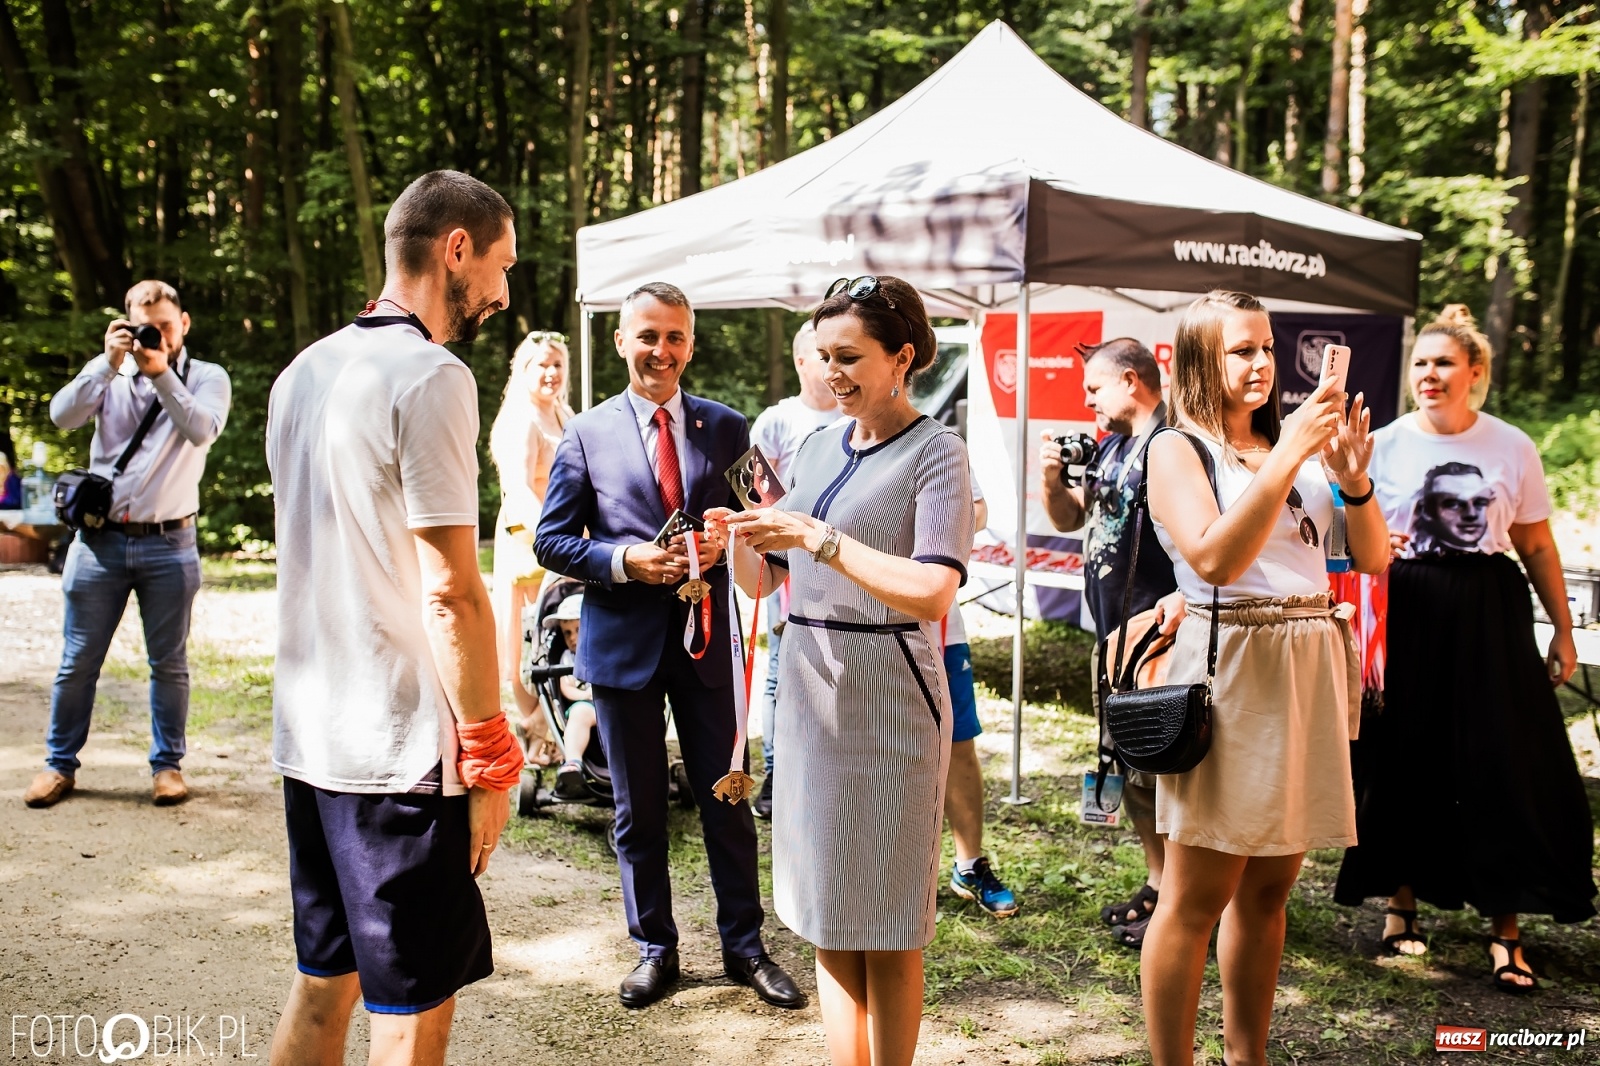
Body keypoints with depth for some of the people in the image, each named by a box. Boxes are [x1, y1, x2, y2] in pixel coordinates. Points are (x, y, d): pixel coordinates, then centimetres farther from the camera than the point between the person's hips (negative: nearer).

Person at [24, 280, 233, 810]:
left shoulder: (207, 377, 4)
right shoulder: (108, 370, 9)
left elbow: (202, 431, -15)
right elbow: (62, 415, -7)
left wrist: (162, 371, -19)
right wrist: (110, 362, -14)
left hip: (168, 544, -1)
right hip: (99, 539, 2)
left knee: (169, 662, 5)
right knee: (78, 659, 6)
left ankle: (167, 764, 18)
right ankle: (60, 764, 18)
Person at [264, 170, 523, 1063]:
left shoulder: (304, 372, 12)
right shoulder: (431, 377, -14)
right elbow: (451, 592, -18)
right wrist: (490, 758, -11)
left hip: (309, 736, 8)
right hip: (400, 751, -8)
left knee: (322, 986, 19)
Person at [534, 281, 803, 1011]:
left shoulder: (726, 428, 4)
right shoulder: (586, 434, -1)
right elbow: (551, 541, -1)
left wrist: (725, 544, -14)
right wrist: (625, 561, -17)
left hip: (707, 639, 1)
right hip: (623, 642, -1)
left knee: (727, 799, 10)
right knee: (638, 809, 11)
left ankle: (744, 946, 25)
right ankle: (654, 948, 28)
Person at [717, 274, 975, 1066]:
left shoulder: (934, 452, -7)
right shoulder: (817, 448, 11)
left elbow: (934, 592, -22)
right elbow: (764, 581, 12)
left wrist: (817, 536, -25)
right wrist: (738, 541, -8)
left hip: (887, 698, -6)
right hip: (807, 691, 6)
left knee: (887, 922, 5)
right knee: (826, 912, 11)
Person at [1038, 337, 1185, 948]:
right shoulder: (1111, 445, 16)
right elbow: (1070, 519, 24)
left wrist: (1187, 594, -33)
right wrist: (1052, 478, 5)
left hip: (1158, 633, -10)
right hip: (1114, 634, 10)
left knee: (1157, 766, -6)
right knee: (1126, 765, 15)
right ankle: (1157, 885, 28)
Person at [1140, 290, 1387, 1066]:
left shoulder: (1299, 443, 12)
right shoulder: (1177, 450, -3)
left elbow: (1374, 559, 9)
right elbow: (1215, 559, -19)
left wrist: (1353, 479, -8)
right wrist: (1288, 455, -20)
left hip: (1311, 666, 6)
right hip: (1230, 665, -6)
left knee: (1268, 887, 13)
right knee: (1198, 896, -1)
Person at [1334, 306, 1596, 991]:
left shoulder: (1512, 447, 3)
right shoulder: (1385, 444, 2)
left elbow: (1537, 547, 8)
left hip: (1489, 620, 0)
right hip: (1406, 617, 0)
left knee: (1504, 766, -2)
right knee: (1405, 762, 5)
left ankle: (1506, 929, 8)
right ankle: (1401, 902, 22)